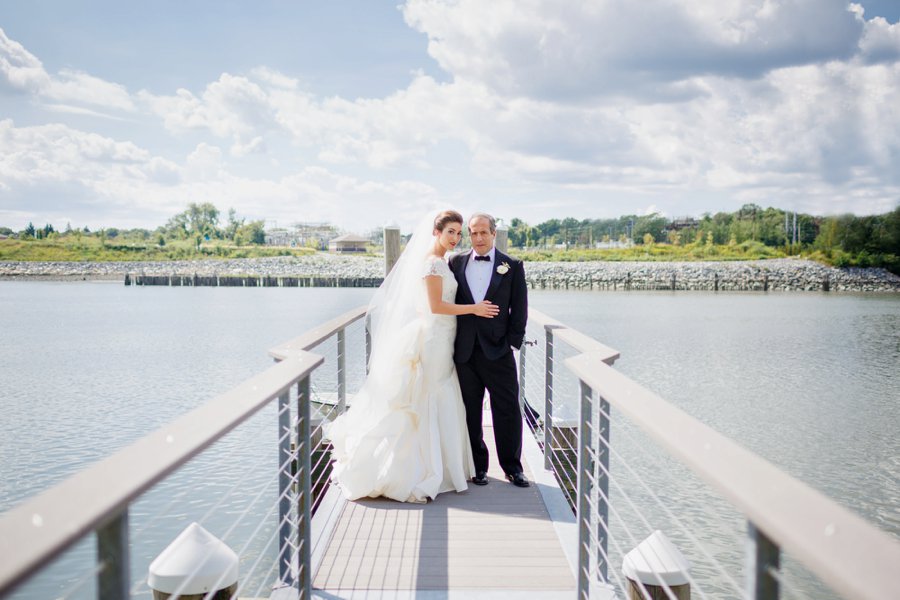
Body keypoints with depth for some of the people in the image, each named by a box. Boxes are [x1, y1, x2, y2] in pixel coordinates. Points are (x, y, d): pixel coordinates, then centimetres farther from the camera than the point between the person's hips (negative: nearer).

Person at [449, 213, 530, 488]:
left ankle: (512, 467, 15)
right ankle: (478, 467, 20)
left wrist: (512, 341, -5)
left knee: (508, 411, 2)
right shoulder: (456, 263, 8)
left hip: (498, 351, -2)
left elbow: (519, 308, 3)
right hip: (465, 351, 2)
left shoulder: (512, 266, 2)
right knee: (470, 412, 8)